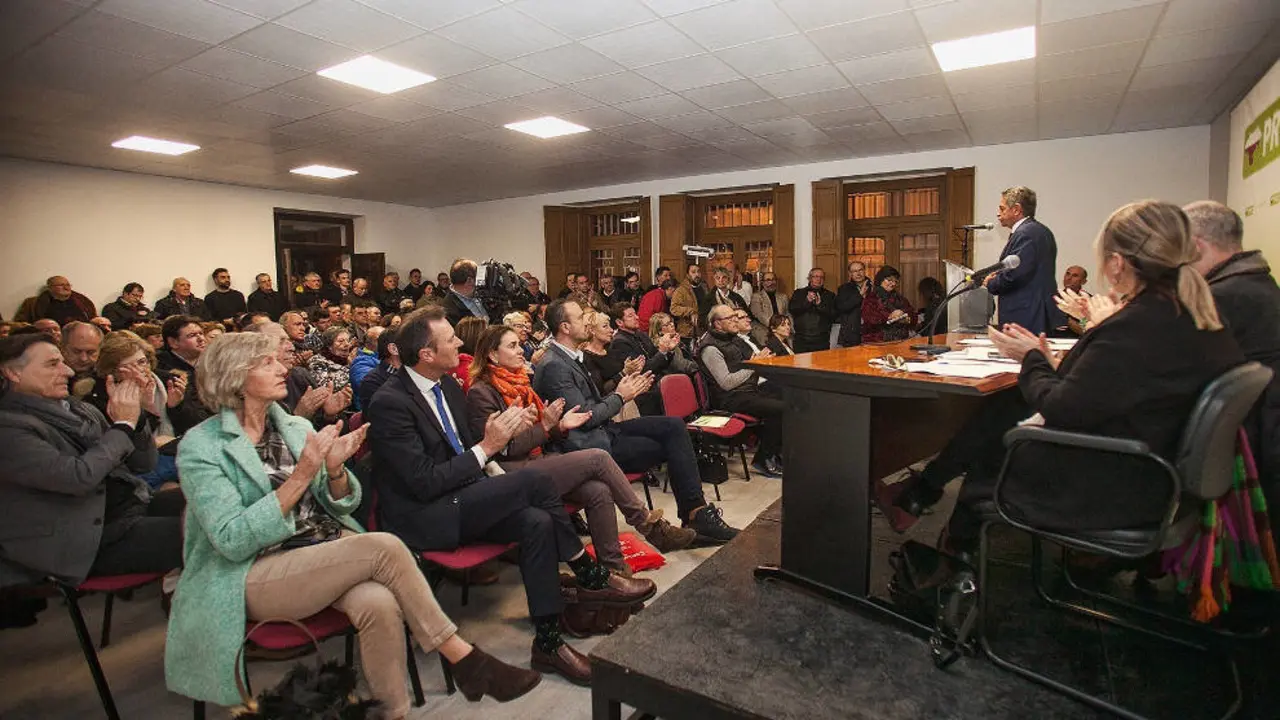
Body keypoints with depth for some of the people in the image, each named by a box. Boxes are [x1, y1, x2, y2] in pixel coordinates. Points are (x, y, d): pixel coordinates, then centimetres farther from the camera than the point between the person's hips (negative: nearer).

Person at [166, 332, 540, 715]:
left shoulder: (296, 426, 9)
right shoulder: (201, 447, -6)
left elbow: (343, 504, 8)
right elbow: (233, 540, -16)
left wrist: (334, 469, -13)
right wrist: (301, 476, -23)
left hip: (327, 551, 5)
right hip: (254, 576, -4)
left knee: (379, 603, -31)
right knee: (383, 547, -28)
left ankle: (395, 711, -15)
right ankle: (463, 658, -18)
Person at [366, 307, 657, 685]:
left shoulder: (448, 385, 7)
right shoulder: (389, 403, -18)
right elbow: (424, 482, -22)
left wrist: (504, 431, -4)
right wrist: (486, 447, -19)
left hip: (458, 498, 8)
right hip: (422, 518, -8)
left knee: (537, 522, -21)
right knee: (535, 480, -24)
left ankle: (548, 641, -9)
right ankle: (591, 577, -7)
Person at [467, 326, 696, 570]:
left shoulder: (519, 381, 18)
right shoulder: (481, 393, -7)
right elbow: (503, 450, -12)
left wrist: (559, 425, 2)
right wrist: (546, 426, -13)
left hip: (538, 460, 8)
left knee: (599, 491, -19)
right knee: (598, 458, -19)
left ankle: (613, 566, -12)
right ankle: (646, 521, -5)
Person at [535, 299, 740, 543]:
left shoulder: (572, 357, 14)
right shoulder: (553, 366, -17)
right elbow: (585, 417, -19)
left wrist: (623, 392, 2)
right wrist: (620, 397, -6)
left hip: (603, 430, 9)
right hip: (591, 445, -9)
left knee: (674, 426, -4)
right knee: (672, 448, -14)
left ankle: (695, 512, -6)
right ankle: (695, 513, 1)